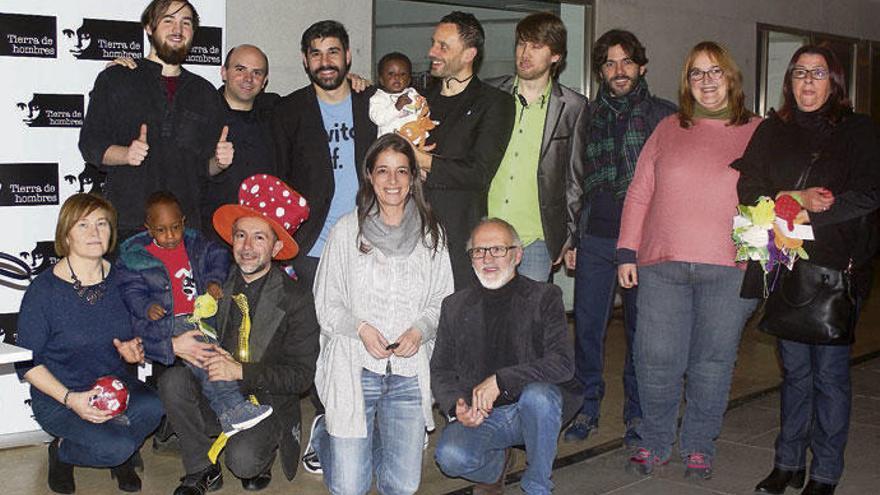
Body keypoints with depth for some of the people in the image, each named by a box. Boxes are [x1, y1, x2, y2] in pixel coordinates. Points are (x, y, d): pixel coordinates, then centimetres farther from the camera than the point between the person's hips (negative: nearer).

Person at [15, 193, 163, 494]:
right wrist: (70, 399, -22)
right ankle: (62, 453, 6)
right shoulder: (43, 291, -13)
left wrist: (132, 351, -10)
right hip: (58, 396, -4)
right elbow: (27, 363, -9)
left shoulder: (119, 279, 1)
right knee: (115, 446, -28)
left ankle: (120, 457, 4)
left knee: (151, 407, -29)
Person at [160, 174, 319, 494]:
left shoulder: (297, 299, -7)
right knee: (173, 380, -25)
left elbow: (302, 375, -11)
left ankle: (260, 459, 10)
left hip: (266, 404, -3)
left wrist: (241, 371, -20)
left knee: (243, 460, -30)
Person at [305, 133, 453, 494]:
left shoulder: (431, 234, 7)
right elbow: (326, 304, 3)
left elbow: (442, 301, 11)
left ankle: (375, 435, 32)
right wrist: (360, 328, -15)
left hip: (409, 373, 2)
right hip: (354, 368, -2)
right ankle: (324, 433, 29)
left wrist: (420, 330, -9)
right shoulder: (348, 230, 1)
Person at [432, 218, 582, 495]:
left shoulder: (544, 297, -1)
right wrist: (457, 407, -10)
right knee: (450, 456, -27)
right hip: (479, 417, 2)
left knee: (537, 395, -36)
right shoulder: (455, 306, 9)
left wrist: (500, 381, -23)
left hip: (535, 410, -2)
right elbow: (440, 371, 11)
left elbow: (562, 362, -15)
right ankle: (494, 466, 10)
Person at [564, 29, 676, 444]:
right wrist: (570, 238, 10)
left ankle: (637, 413, 19)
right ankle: (587, 407, 17)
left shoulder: (663, 115, 4)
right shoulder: (588, 115, 12)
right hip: (595, 238, 2)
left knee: (641, 328, 5)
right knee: (587, 324, 2)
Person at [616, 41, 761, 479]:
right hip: (661, 264, 1)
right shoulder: (667, 130, 13)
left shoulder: (758, 133, 8)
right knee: (656, 359, 2)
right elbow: (639, 193, 12)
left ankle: (699, 446, 22)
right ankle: (653, 442, 20)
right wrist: (627, 252, 6)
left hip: (728, 268, -1)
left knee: (713, 360, 5)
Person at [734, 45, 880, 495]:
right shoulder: (771, 132, 12)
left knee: (830, 371, 1)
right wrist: (797, 199, -13)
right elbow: (748, 189, 4)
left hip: (836, 268, -3)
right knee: (794, 369, 11)